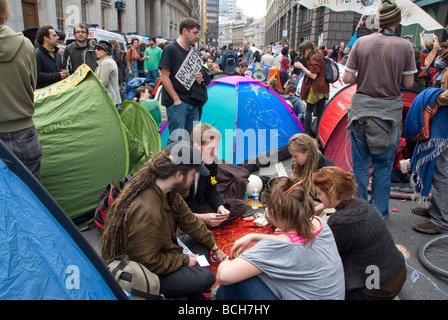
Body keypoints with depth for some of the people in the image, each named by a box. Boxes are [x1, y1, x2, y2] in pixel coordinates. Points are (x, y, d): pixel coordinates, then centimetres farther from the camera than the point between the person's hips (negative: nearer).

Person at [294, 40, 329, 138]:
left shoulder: (314, 58, -11)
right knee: (320, 112, 7)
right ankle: (319, 134, 10)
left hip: (315, 89, -9)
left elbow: (313, 76, -18)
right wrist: (302, 67, 14)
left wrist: (301, 67, -12)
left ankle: (306, 133, 1)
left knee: (309, 111, -1)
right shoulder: (320, 57, 18)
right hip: (323, 88, 9)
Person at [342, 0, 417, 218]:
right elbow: (408, 82, -1)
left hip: (361, 108, 1)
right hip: (389, 110, -1)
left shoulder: (361, 42, -3)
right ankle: (379, 211, 22)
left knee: (360, 163, 12)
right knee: (383, 165, 11)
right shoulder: (405, 46, -5)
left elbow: (347, 78, -4)